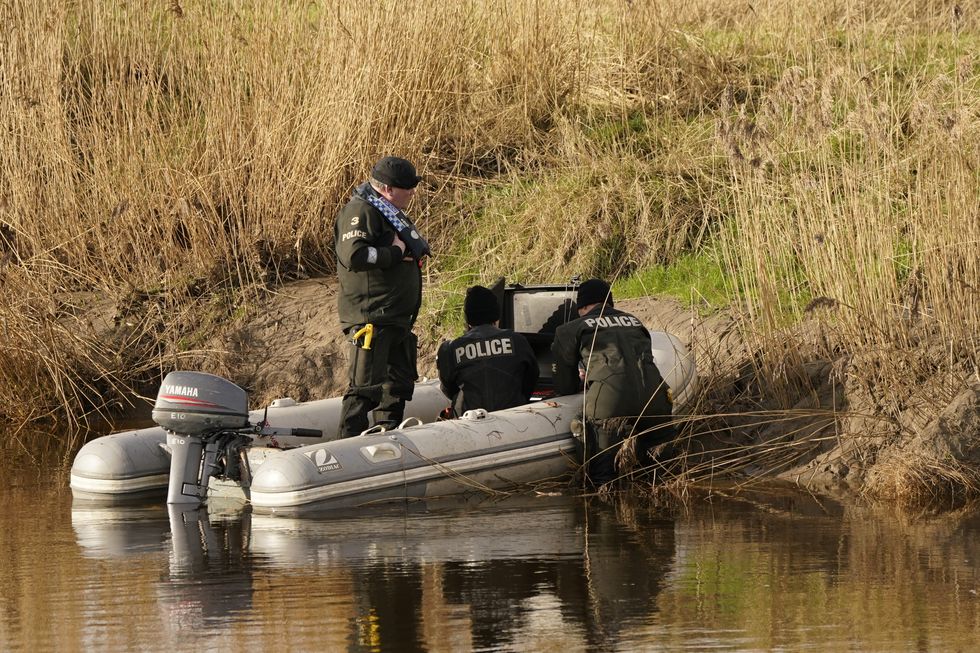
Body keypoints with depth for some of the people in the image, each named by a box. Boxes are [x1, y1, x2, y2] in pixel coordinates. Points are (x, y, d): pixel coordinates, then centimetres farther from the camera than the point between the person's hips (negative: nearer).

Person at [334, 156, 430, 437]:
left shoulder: (393, 213, 18)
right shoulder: (360, 212, -13)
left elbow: (418, 248, 29)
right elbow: (354, 256, -27)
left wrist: (416, 250, 6)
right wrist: (396, 253, -19)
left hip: (398, 316, 10)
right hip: (371, 316, -10)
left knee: (400, 381, 16)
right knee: (366, 386, -13)